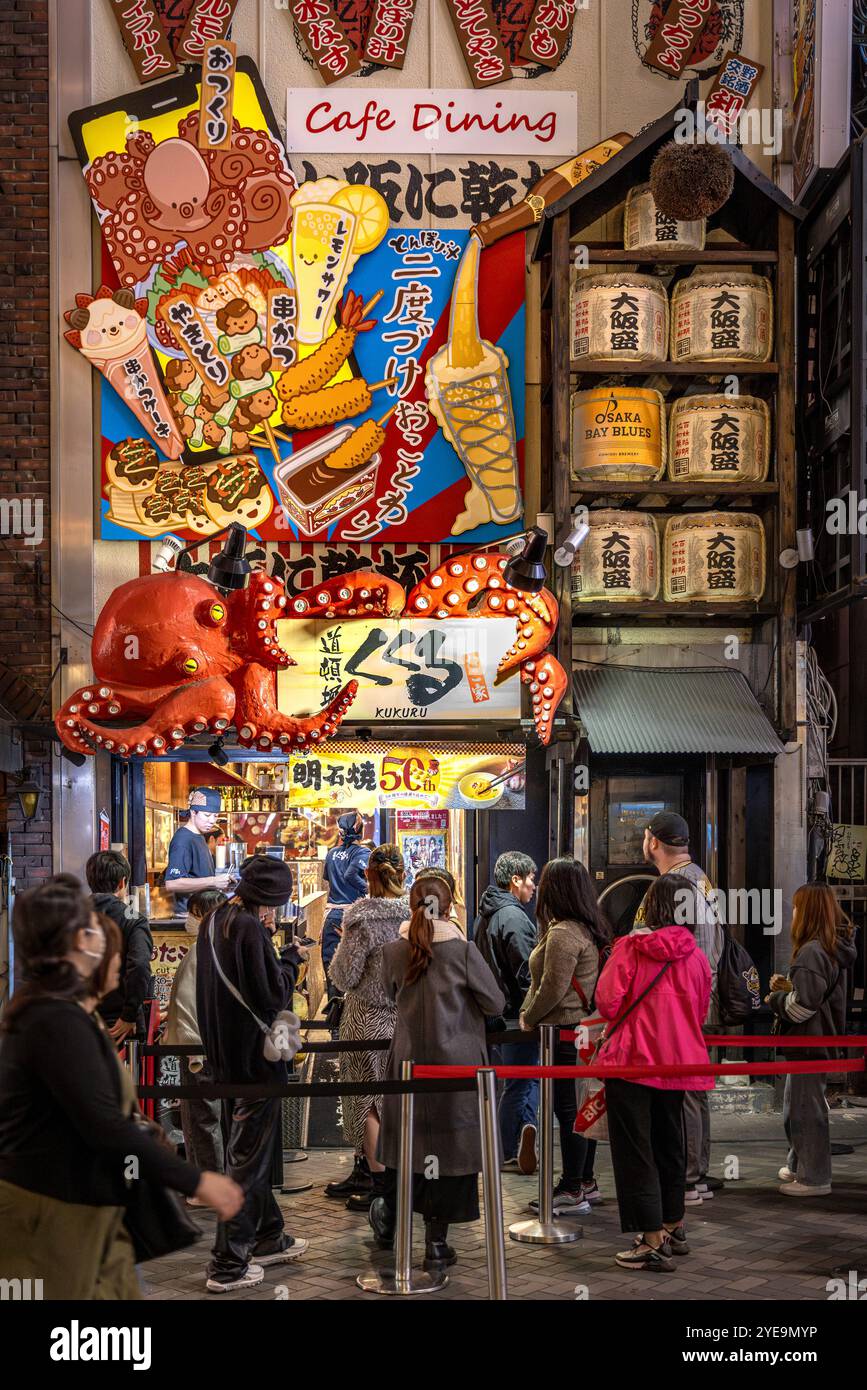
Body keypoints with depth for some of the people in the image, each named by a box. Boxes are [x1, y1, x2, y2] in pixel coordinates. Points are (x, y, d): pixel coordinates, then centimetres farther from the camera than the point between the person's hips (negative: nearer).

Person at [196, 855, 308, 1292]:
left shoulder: (213, 922, 6)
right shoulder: (249, 928, -22)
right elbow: (273, 996, -21)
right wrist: (290, 960, -6)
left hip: (225, 1054, 9)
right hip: (255, 1055, -9)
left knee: (250, 1151, 21)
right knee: (248, 1157, 0)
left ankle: (268, 1238, 34)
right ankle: (228, 1265, 5)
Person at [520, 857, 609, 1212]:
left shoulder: (562, 933, -18)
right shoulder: (590, 929, 13)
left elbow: (553, 989, -20)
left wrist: (528, 1017, -4)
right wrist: (531, 1013, 16)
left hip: (563, 1031, -10)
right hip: (585, 1029, 10)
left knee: (568, 1110, -4)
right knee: (580, 1108, 16)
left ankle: (572, 1190, 1)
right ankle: (585, 1182, 24)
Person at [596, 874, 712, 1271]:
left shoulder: (629, 947, -11)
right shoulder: (696, 956, 1)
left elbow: (607, 1002, -14)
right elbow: (700, 1013, 11)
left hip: (631, 1059, -5)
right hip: (677, 1060, 5)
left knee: (634, 1149, 1)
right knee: (670, 1145, 20)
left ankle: (653, 1241, -3)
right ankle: (674, 1228, 33)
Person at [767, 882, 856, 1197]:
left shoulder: (811, 951, -22)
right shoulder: (835, 949, 10)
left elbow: (802, 1006, -24)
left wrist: (775, 999, -7)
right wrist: (789, 986, 8)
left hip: (809, 1042, -10)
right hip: (823, 1039, 10)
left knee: (806, 1108, -1)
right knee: (797, 1106, 22)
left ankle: (814, 1178, 7)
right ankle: (799, 1166, 33)